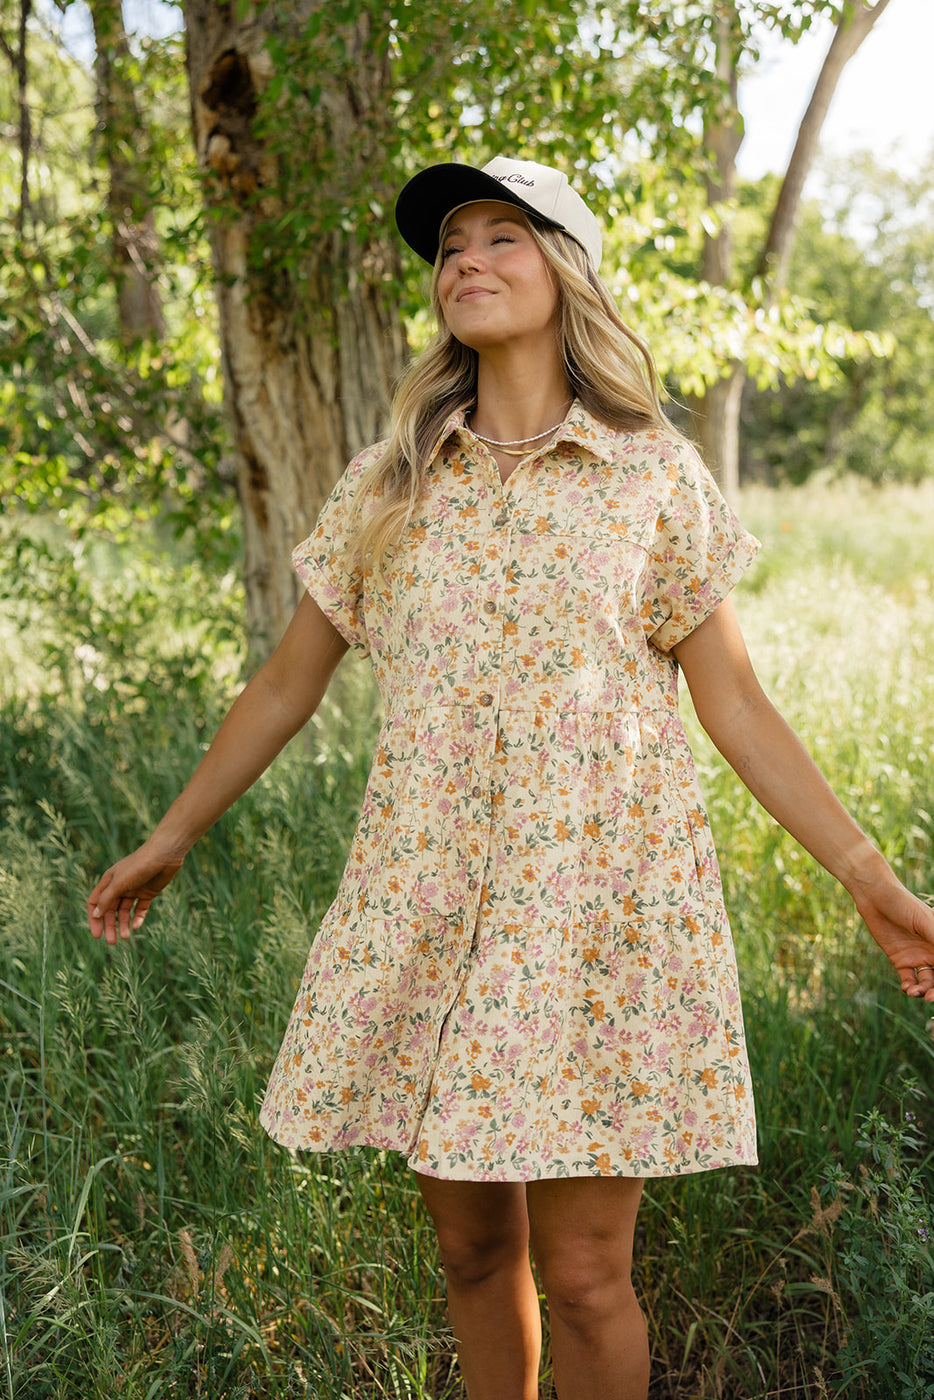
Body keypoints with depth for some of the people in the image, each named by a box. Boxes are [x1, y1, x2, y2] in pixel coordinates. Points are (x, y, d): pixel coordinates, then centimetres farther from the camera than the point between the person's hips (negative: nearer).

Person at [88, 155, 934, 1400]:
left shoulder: (655, 476, 1)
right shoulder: (389, 483, 7)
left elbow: (733, 704, 3)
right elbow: (287, 684, 13)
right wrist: (168, 842, 17)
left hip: (597, 894, -2)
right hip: (427, 904, 3)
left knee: (584, 1272, 0)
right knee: (472, 1243, 12)